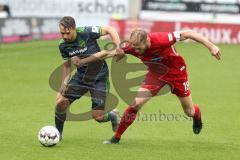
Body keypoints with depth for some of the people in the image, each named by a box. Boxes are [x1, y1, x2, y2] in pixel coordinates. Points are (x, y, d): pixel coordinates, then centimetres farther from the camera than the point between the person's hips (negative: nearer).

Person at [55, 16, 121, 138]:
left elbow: (109, 30, -11)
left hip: (99, 77, -4)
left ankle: (112, 115, 28)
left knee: (98, 116, -9)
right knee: (61, 102, -11)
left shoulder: (87, 32, -22)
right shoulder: (63, 45, -7)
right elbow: (67, 66, 8)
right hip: (81, 76, 4)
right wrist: (63, 85, -4)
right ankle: (58, 133, 14)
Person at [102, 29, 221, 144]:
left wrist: (211, 46, -29)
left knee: (189, 112, 12)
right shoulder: (132, 46, -27)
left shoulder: (162, 40, -39)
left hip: (176, 72, -2)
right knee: (136, 104, -15)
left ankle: (197, 115, 51)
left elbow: (188, 34, -30)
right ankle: (116, 138, -3)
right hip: (155, 73, 2)